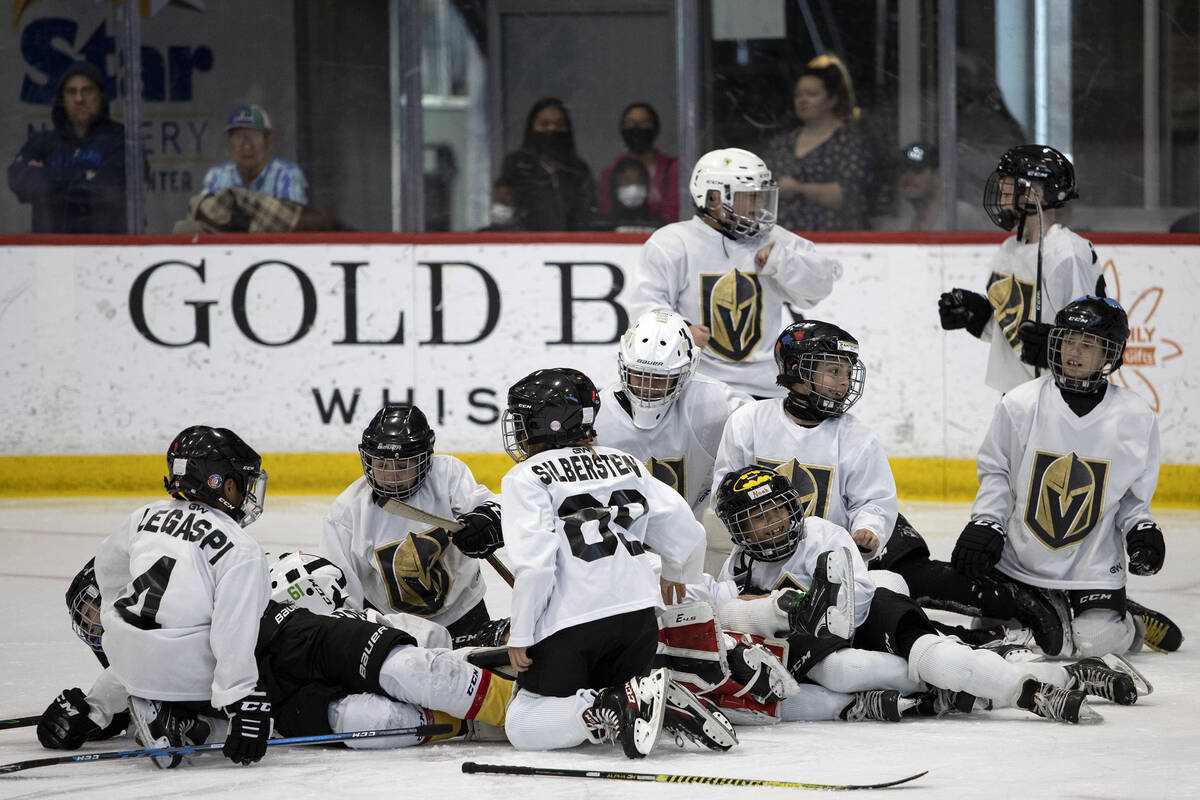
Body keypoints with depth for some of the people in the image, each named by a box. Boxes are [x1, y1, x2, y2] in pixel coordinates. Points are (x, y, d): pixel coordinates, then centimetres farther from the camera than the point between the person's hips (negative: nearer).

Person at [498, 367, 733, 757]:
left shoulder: (526, 479, -3)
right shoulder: (625, 465, 15)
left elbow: (534, 563, -14)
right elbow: (687, 534, 16)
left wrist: (520, 636, -5)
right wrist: (677, 576, 37)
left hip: (570, 625, -6)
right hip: (639, 616, 6)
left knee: (523, 727, 2)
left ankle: (616, 707, -22)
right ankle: (669, 705, -6)